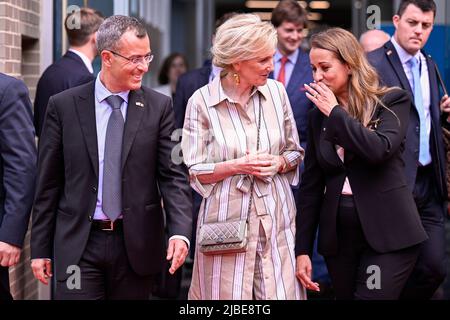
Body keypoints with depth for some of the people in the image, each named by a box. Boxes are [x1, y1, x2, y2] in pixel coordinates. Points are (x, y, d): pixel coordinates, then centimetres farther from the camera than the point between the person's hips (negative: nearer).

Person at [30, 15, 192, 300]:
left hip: (137, 244, 1)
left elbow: (173, 174, -2)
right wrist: (40, 248, 2)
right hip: (79, 244, -1)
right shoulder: (64, 106, 1)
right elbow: (48, 183, 4)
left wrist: (180, 231, -18)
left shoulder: (159, 106, 2)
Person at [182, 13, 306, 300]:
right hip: (227, 221, -3)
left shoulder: (276, 91, 4)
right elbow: (193, 172, -4)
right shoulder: (202, 101, -6)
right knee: (228, 293, 4)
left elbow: (295, 152, 13)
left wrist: (279, 163, -8)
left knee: (282, 292, -1)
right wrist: (237, 166, -17)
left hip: (276, 219, 3)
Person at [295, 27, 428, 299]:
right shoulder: (319, 115, 10)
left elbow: (380, 149, -22)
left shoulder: (392, 101, -3)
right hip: (338, 235, 5)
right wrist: (302, 249, 5)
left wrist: (336, 112, -12)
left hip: (387, 232, -5)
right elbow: (311, 185, 10)